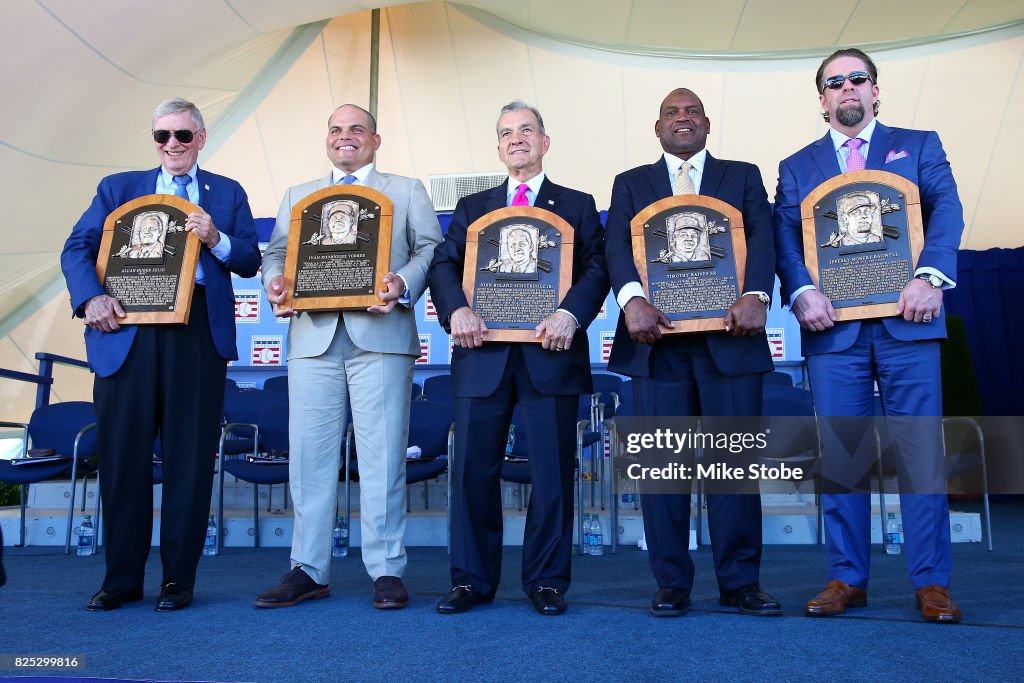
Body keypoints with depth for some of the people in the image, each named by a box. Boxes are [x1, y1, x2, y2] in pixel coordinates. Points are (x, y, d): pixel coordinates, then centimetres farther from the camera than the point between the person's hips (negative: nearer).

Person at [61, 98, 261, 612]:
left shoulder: (227, 193, 16)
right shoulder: (118, 188, 18)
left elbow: (250, 263, 7)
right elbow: (76, 248, 7)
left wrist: (216, 238, -11)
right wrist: (91, 297, -10)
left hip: (199, 332, -1)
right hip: (127, 327, 1)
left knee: (190, 454, 1)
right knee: (122, 451, 3)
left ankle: (178, 577, 11)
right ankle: (121, 577, 15)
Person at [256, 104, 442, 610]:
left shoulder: (406, 191, 16)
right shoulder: (297, 196, 24)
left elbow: (430, 249, 4)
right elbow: (277, 252, 14)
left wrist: (404, 282, -16)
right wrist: (275, 282, -9)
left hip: (380, 336, -3)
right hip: (313, 336, 3)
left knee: (381, 455, -3)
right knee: (309, 454, 4)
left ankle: (387, 571, 6)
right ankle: (308, 570, 14)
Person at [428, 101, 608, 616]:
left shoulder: (577, 205, 14)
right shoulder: (472, 207, 19)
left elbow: (596, 269, 2)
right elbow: (443, 264, 8)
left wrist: (571, 313, -17)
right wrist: (456, 309, -12)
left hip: (550, 352, -1)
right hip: (483, 353, 2)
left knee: (552, 472, 2)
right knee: (473, 469, 3)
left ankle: (547, 582, 15)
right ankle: (472, 579, 16)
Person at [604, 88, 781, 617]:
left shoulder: (743, 176, 17)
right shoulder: (630, 184, 17)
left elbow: (762, 237, 1)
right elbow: (616, 245, 1)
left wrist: (755, 295, -18)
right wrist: (632, 298, -19)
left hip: (729, 334, 0)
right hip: (657, 335, 0)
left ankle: (740, 582, 11)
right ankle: (671, 583, 10)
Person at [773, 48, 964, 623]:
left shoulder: (919, 145, 16)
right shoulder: (797, 167, 17)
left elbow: (946, 209, 1)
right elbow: (786, 236, 4)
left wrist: (930, 276, -16)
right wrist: (802, 291, -14)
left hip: (906, 319, -1)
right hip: (834, 325, 1)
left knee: (922, 450, -1)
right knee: (839, 456, 3)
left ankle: (932, 581, 9)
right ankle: (846, 577, 12)